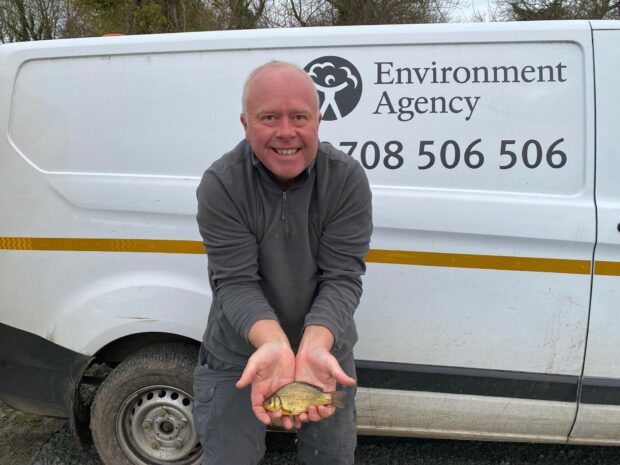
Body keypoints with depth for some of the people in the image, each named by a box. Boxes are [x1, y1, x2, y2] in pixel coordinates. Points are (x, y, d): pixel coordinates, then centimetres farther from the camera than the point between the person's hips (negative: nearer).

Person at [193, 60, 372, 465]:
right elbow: (235, 283, -21)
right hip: (239, 352, -1)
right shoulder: (220, 184, -18)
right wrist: (273, 345, -39)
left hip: (325, 346, 2)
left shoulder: (348, 178, -16)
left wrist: (314, 347, -37)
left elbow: (342, 278, -19)